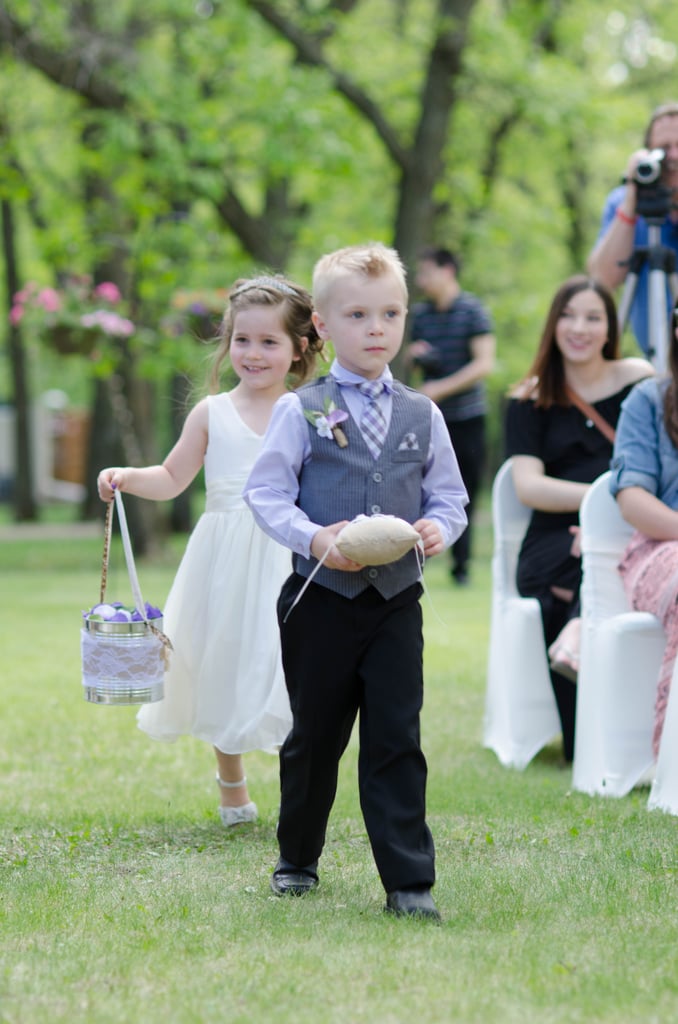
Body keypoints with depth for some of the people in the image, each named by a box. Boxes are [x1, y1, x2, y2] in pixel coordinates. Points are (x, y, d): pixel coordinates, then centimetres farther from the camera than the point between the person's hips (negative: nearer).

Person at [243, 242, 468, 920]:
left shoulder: (423, 417, 7)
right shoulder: (301, 411, -2)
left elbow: (449, 497, 12)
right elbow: (265, 493, -4)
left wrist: (438, 528, -10)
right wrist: (314, 538, -20)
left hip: (397, 601, 1)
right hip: (320, 599, -1)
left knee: (396, 740, -5)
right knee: (314, 737, 11)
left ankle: (409, 881, -3)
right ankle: (297, 860, 31)